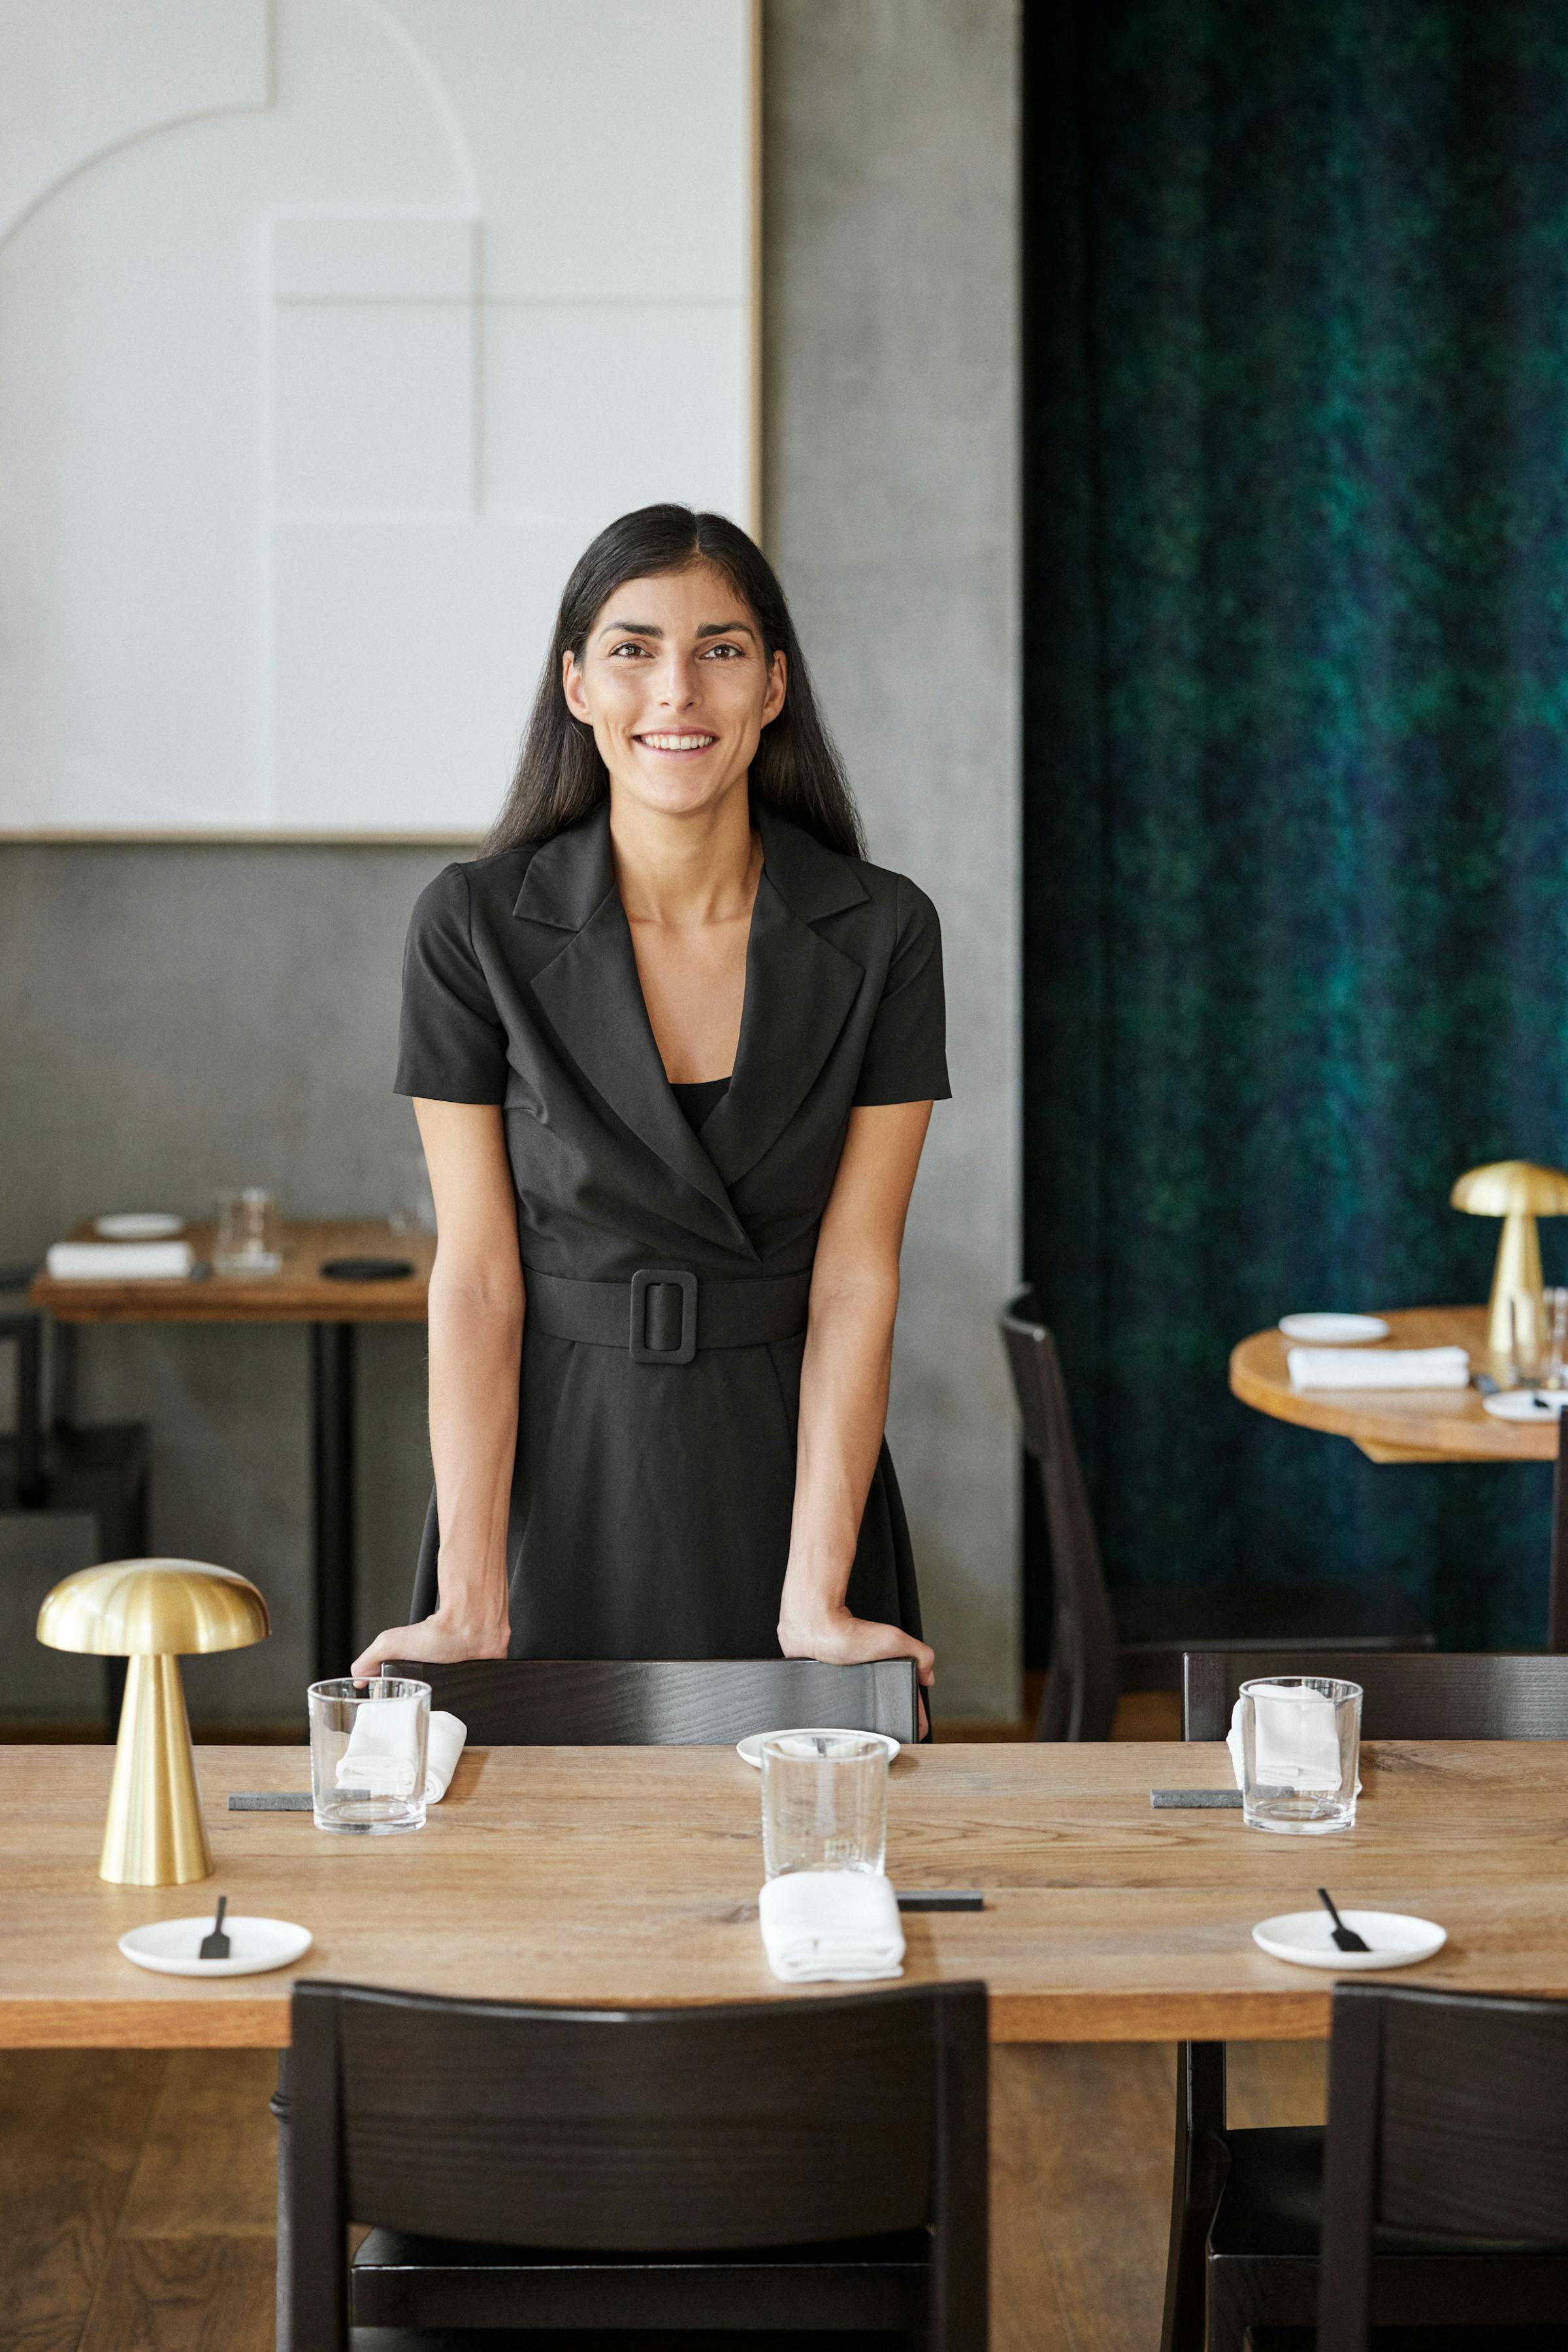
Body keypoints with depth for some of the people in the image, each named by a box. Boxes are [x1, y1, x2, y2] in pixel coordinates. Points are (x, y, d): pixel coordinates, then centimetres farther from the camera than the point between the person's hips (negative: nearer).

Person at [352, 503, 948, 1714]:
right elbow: (477, 1274, -9)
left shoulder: (881, 932, -6)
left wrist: (814, 1601, -15)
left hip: (788, 1471, 1)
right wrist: (471, 1606, -15)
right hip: (554, 1470, 0)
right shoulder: (475, 924, -8)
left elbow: (854, 1281, -8)